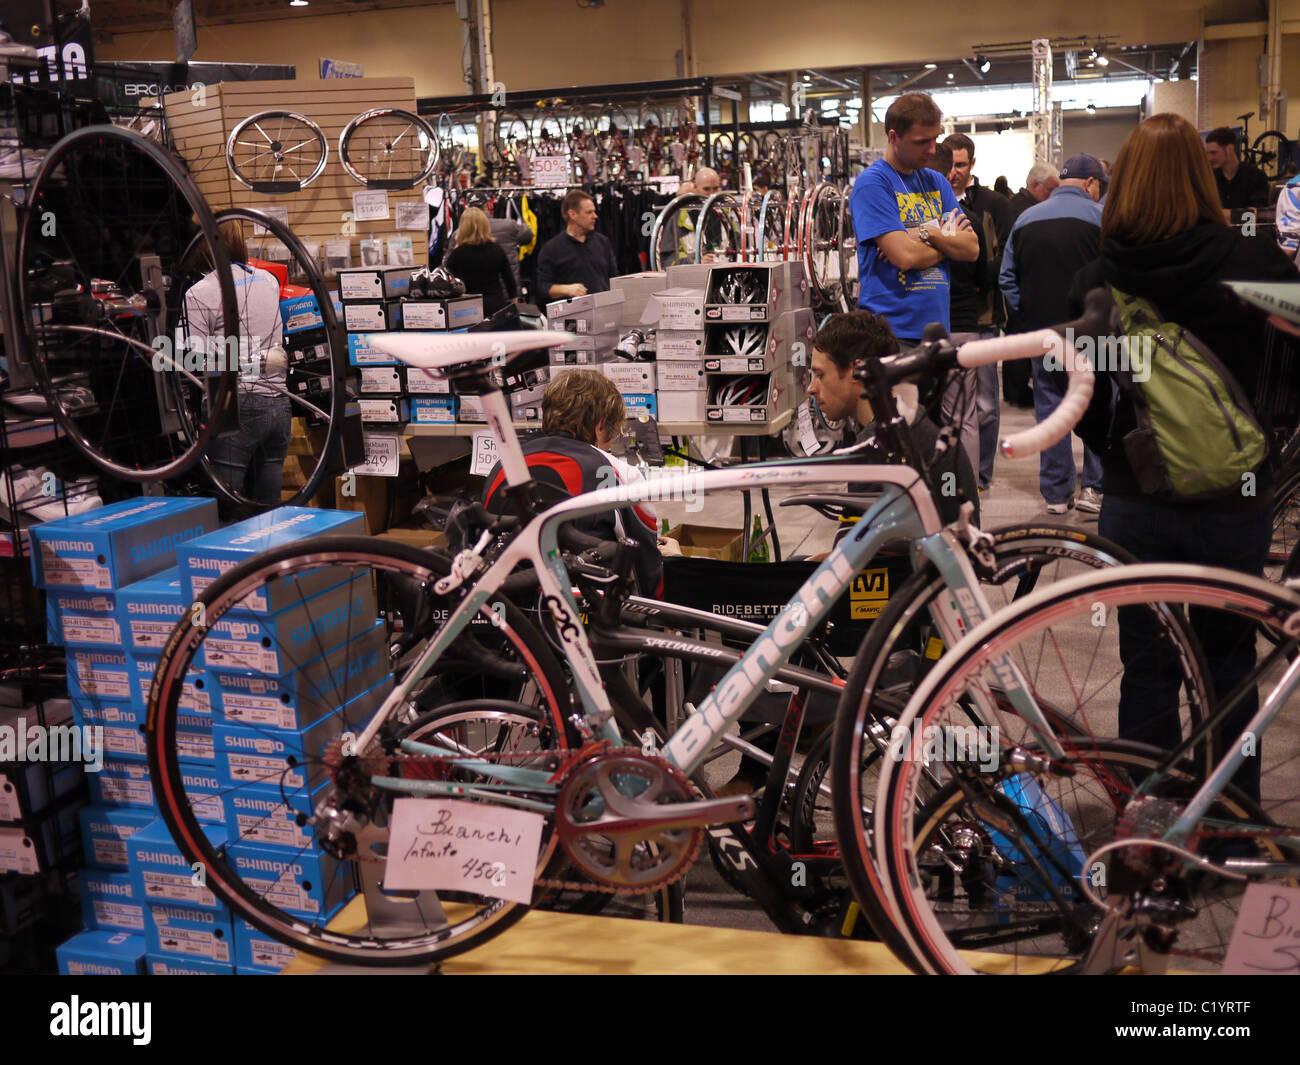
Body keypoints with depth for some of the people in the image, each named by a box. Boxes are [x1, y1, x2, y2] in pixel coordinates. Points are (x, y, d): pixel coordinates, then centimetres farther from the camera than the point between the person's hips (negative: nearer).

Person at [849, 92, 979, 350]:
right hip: (891, 330, -6)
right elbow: (905, 256, -17)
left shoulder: (937, 182, 16)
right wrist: (947, 241, 2)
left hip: (936, 326, 6)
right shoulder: (872, 183, -7)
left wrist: (928, 233, -9)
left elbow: (972, 249, 8)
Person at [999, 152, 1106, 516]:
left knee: (1049, 407, 8)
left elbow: (1007, 278, 10)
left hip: (1042, 331, 4)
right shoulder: (1101, 217, -4)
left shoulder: (1026, 219, 10)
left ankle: (1056, 492, 12)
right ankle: (1094, 488, 4)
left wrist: (1023, 324, 13)